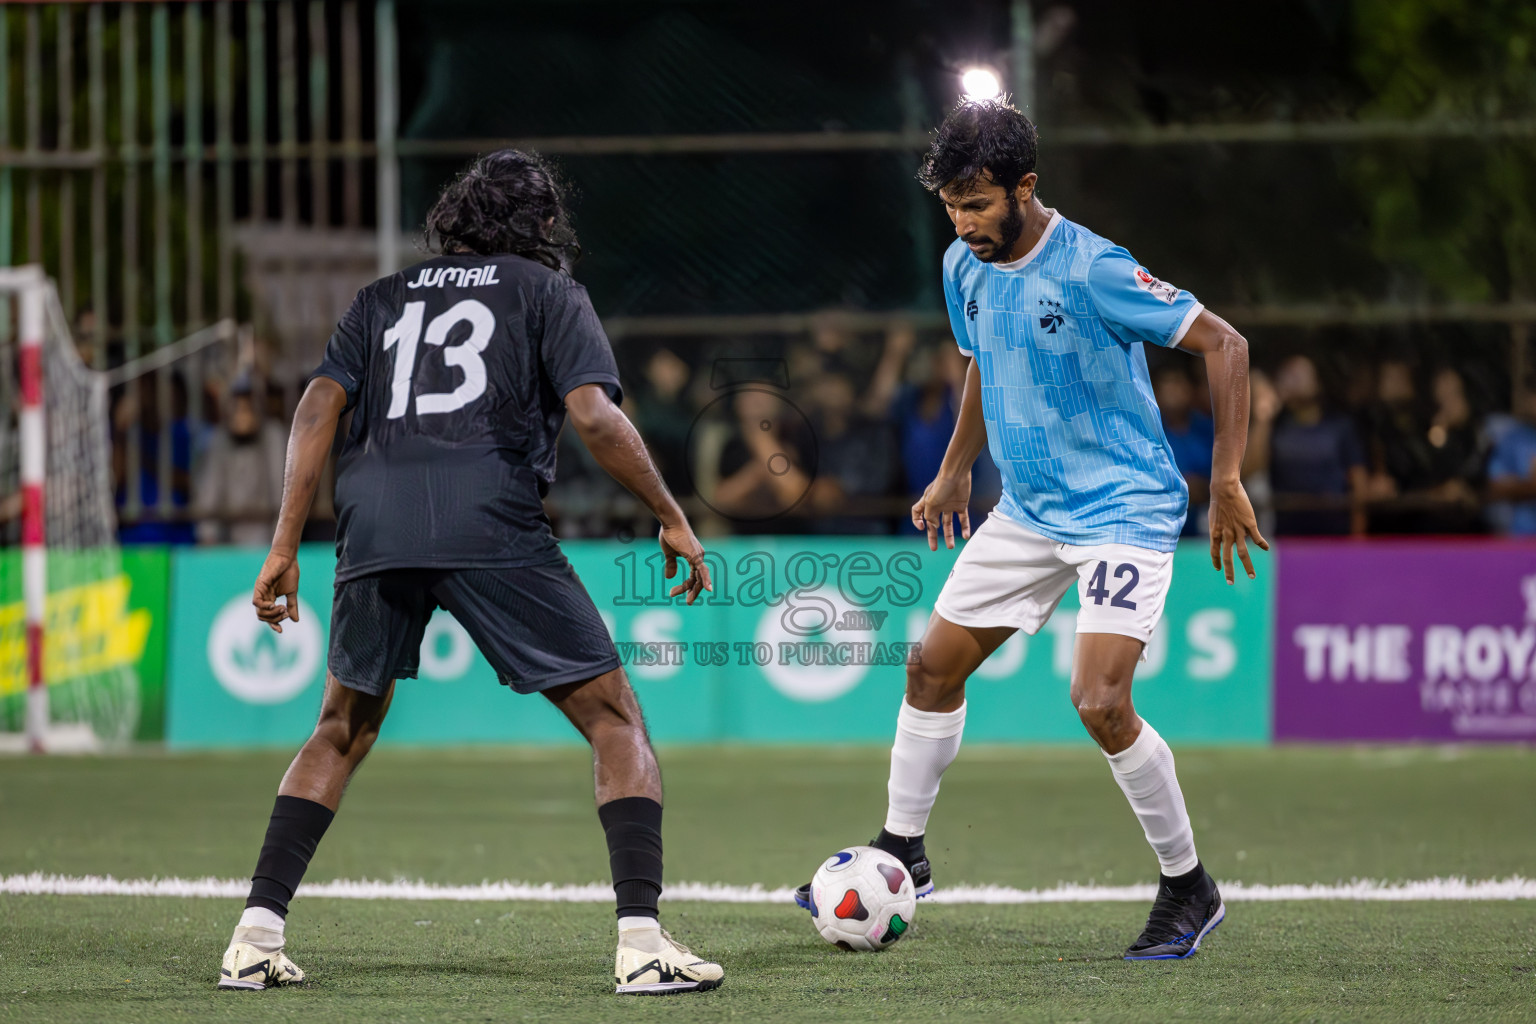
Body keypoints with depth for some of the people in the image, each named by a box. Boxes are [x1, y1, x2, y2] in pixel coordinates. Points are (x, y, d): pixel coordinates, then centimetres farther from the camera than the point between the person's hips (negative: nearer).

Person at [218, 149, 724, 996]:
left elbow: (317, 408, 13)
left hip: (373, 526, 4)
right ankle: (641, 941, -8)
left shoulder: (384, 299, 25)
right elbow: (593, 417, 0)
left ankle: (255, 939, 13)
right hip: (491, 527, -4)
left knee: (342, 731, 22)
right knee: (613, 718, 6)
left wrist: (284, 547, 11)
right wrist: (672, 518, 9)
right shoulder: (548, 292, 15)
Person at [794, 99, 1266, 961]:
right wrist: (955, 471, 20)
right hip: (1027, 510, 8)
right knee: (934, 665, 8)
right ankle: (902, 852, 27)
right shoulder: (966, 268, 1)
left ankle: (1190, 889, -2)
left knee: (1100, 702, -19)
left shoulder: (1092, 271, -22)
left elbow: (1223, 345, -18)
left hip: (1124, 509, -8)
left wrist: (1228, 483, -19)